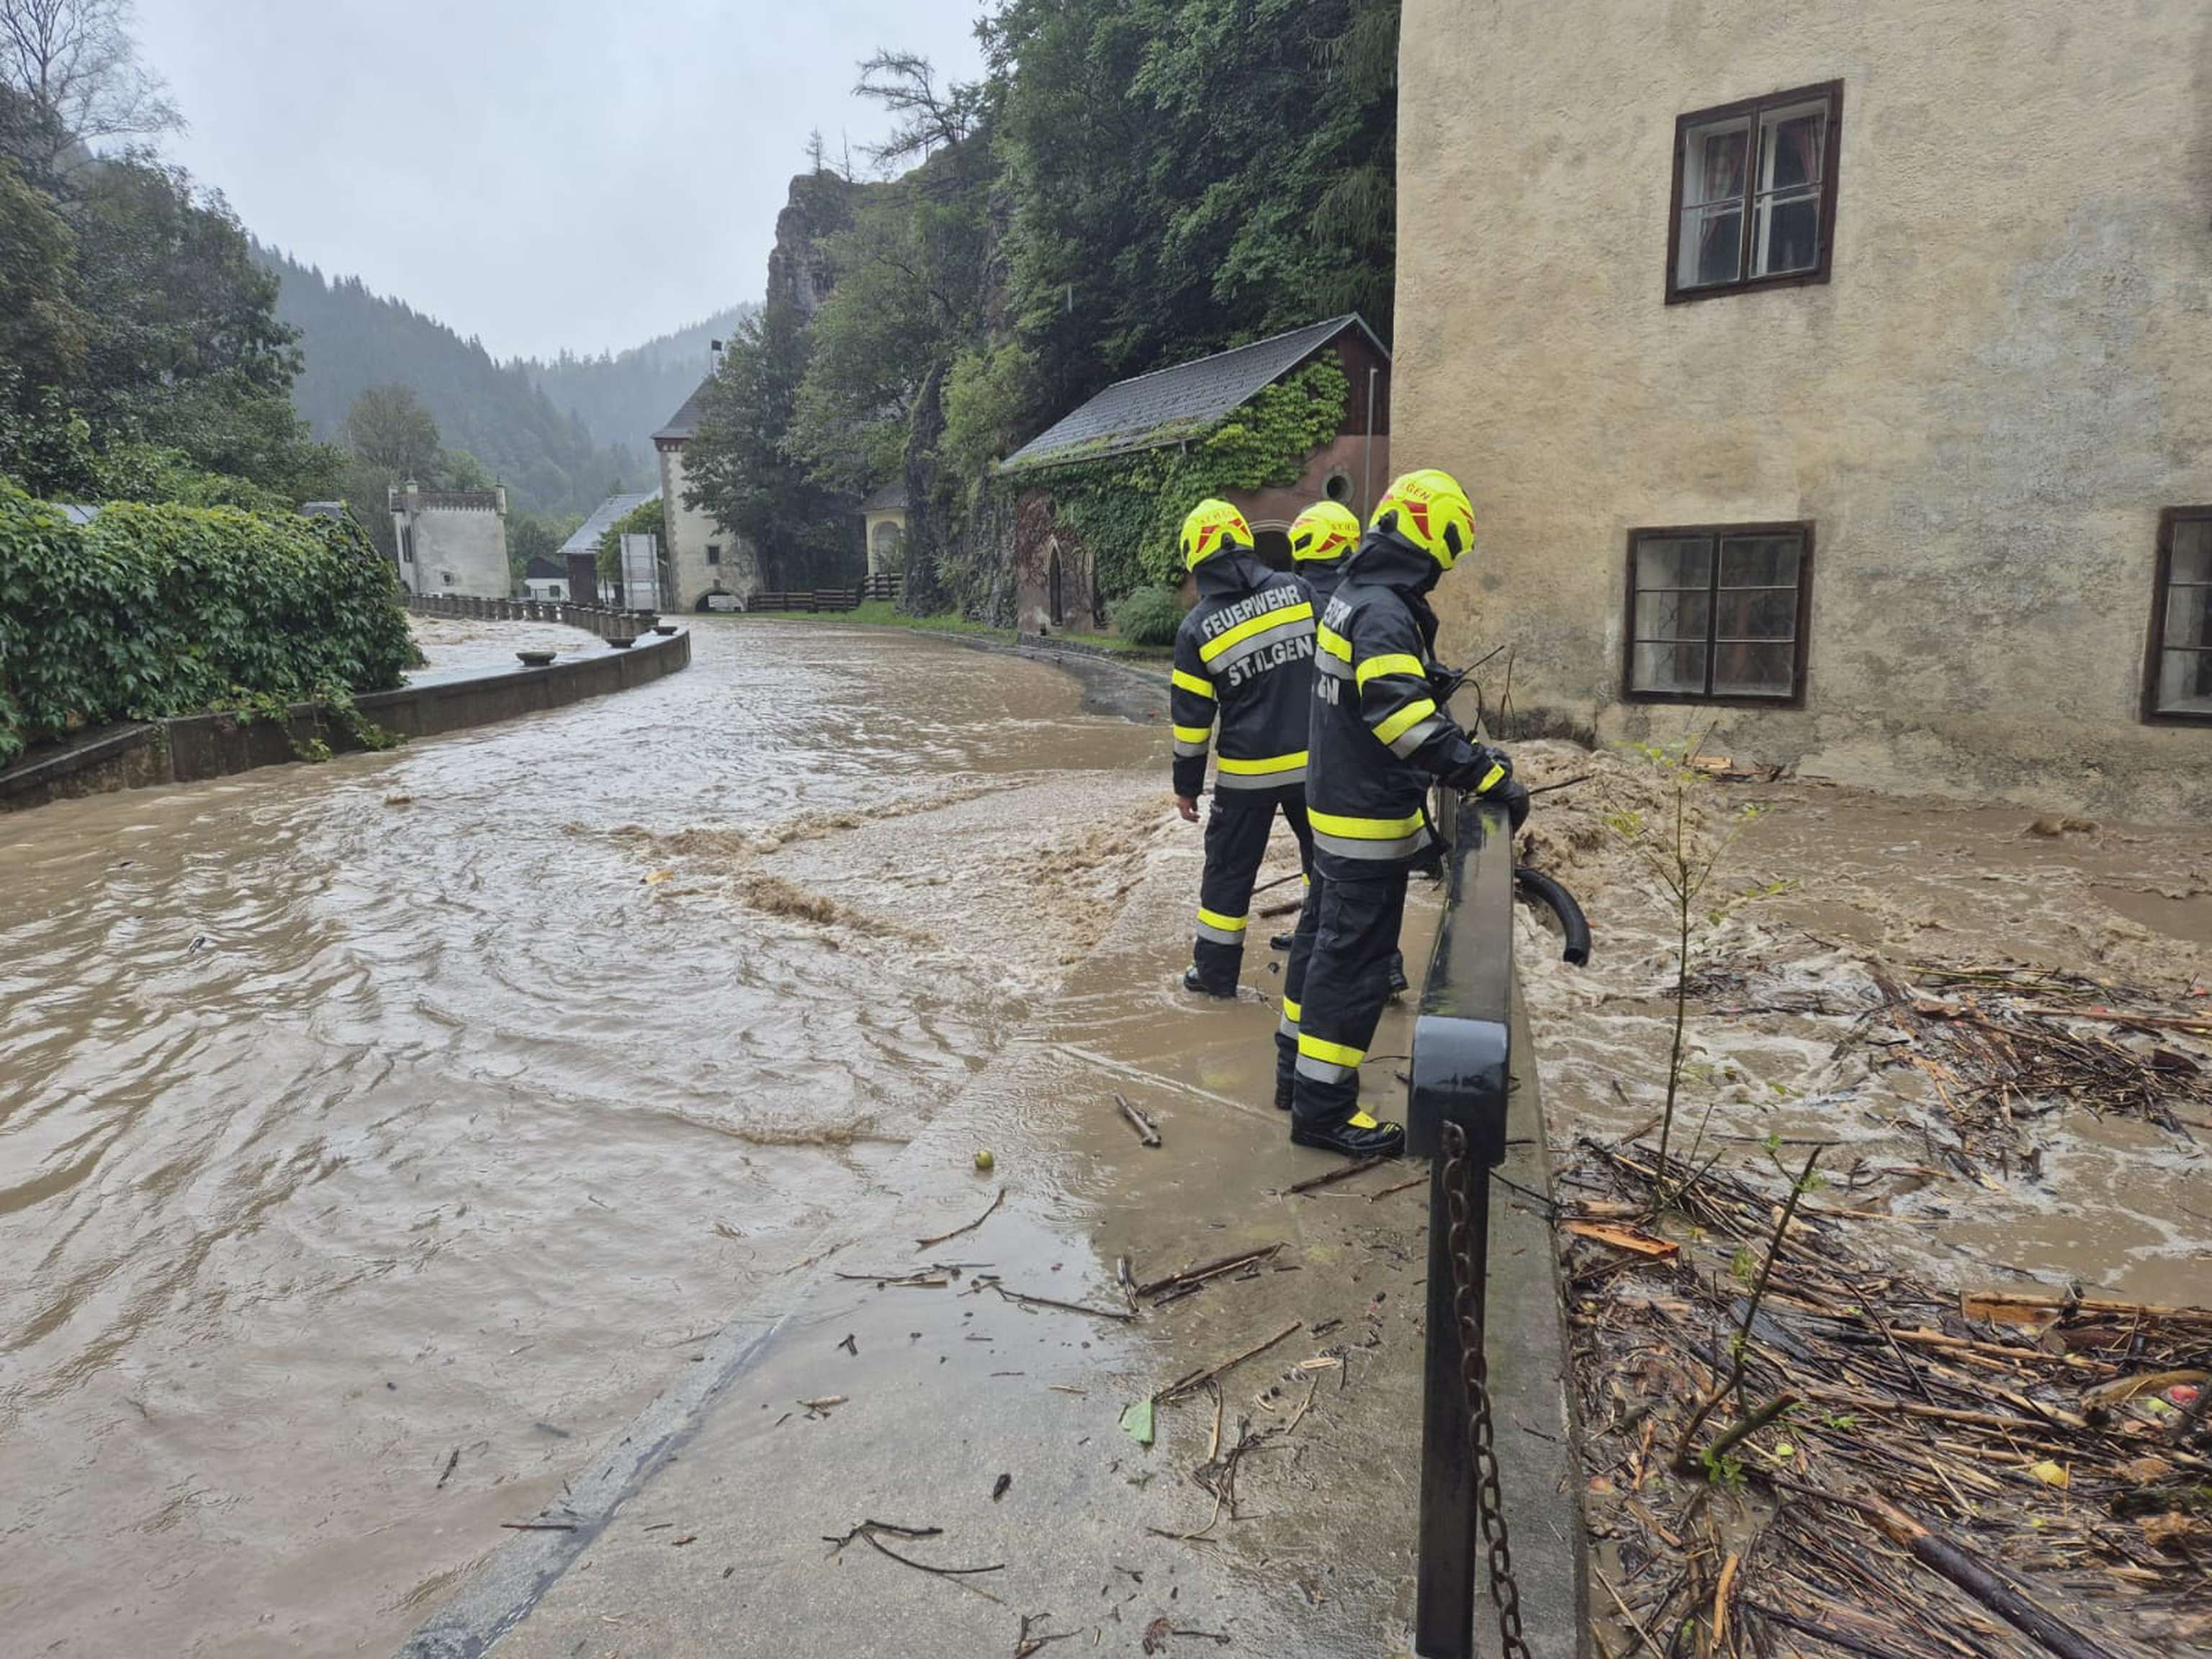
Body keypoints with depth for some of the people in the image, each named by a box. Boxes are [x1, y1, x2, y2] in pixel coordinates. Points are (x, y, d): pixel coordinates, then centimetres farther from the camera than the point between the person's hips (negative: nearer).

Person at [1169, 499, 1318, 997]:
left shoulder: (1196, 628, -7)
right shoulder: (1297, 590, -3)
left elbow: (1190, 717, -4)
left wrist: (1186, 785, 6)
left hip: (1247, 772, -2)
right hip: (1314, 762, 2)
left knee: (1229, 869, 12)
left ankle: (1216, 970, 20)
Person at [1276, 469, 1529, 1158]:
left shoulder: (1352, 597, 11)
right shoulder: (1385, 612, -21)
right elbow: (1407, 716, -33)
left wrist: (1464, 755, 17)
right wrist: (1484, 774, -30)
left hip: (1335, 805, 10)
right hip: (1370, 821, -10)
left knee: (1323, 936, 19)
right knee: (1354, 959, -3)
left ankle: (1298, 1069, 31)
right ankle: (1324, 1107, 6)